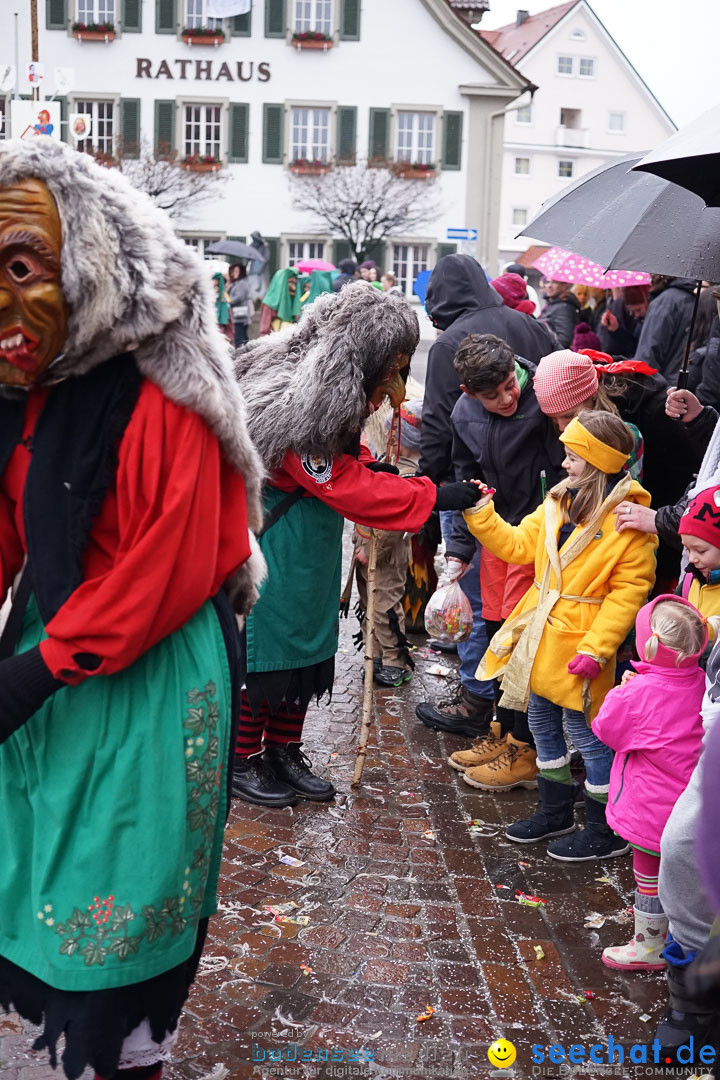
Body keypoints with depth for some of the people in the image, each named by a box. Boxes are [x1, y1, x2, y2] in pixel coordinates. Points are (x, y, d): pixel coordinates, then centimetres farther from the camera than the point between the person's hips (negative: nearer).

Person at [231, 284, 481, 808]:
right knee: (261, 647, 1)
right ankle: (241, 760, 17)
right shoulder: (296, 403, -28)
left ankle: (284, 751, 29)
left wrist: (367, 465, -2)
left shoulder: (333, 388, 2)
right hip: (271, 542, -9)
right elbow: (345, 488, -27)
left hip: (311, 544, 9)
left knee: (307, 645, 15)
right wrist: (434, 497, -27)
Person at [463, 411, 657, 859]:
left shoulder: (630, 520, -17)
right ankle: (556, 813, 36)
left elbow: (628, 592, -17)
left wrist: (595, 649, -21)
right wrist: (479, 511, -1)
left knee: (586, 732, 1)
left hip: (579, 642, -8)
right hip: (539, 634, 8)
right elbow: (517, 545, 9)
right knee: (543, 723, 18)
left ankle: (608, 831, 18)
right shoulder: (559, 502, 6)